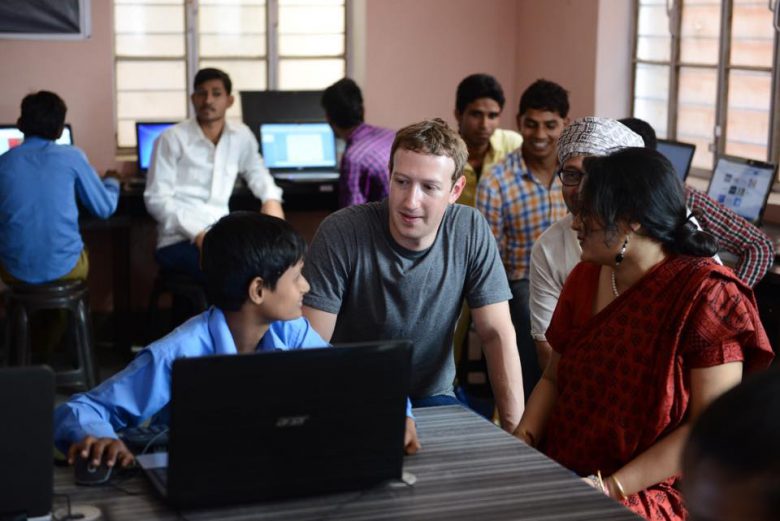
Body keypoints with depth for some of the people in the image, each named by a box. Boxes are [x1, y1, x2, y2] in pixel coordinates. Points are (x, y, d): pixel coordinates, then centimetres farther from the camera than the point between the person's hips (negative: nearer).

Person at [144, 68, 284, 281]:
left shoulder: (241, 135, 10)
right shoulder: (172, 139, -3)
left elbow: (256, 171, 31)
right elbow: (156, 198, -7)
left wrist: (271, 199, 8)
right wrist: (197, 232, -20)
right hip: (179, 239, -5)